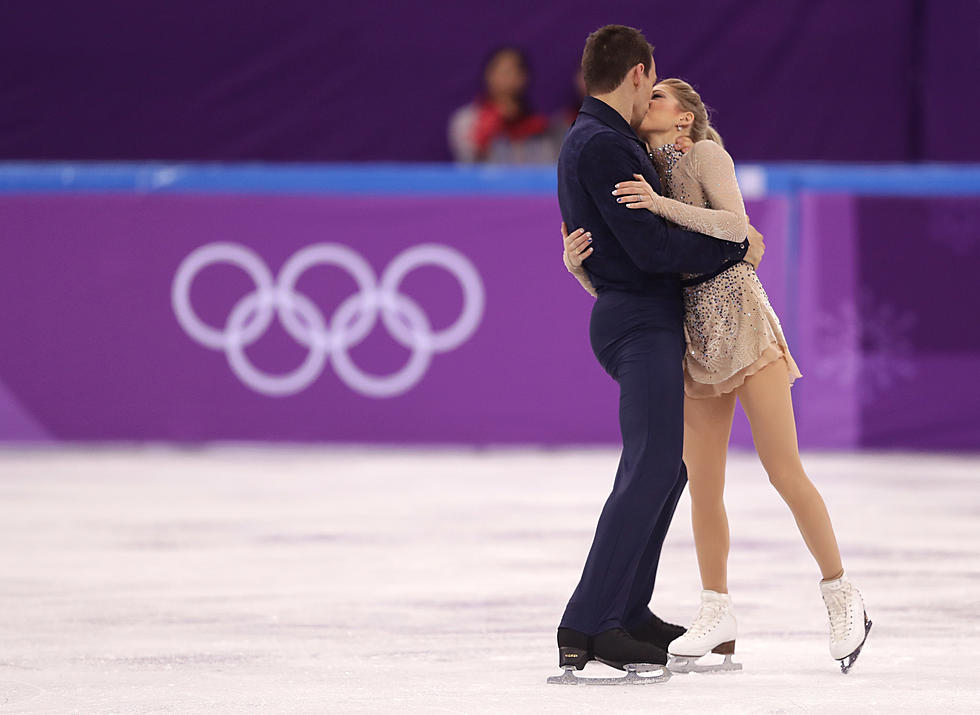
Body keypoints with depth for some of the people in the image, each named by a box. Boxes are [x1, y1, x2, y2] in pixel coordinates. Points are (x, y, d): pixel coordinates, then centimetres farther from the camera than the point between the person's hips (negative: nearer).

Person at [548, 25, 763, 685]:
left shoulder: (586, 142, 17)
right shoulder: (604, 146, -16)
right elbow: (652, 246, -22)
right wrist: (737, 248, -11)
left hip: (647, 320, 11)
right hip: (641, 322, -11)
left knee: (671, 462, 18)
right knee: (651, 467, -18)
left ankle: (627, 612, 23)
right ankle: (586, 627, -25)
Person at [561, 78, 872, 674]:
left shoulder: (706, 155, -2)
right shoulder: (636, 185, 14)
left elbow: (735, 226, -19)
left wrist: (660, 205, -28)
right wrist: (577, 262, -11)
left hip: (743, 327, -6)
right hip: (694, 345, 6)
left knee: (786, 474, -8)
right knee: (703, 487, 2)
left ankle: (843, 600, 4)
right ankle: (718, 617, 10)